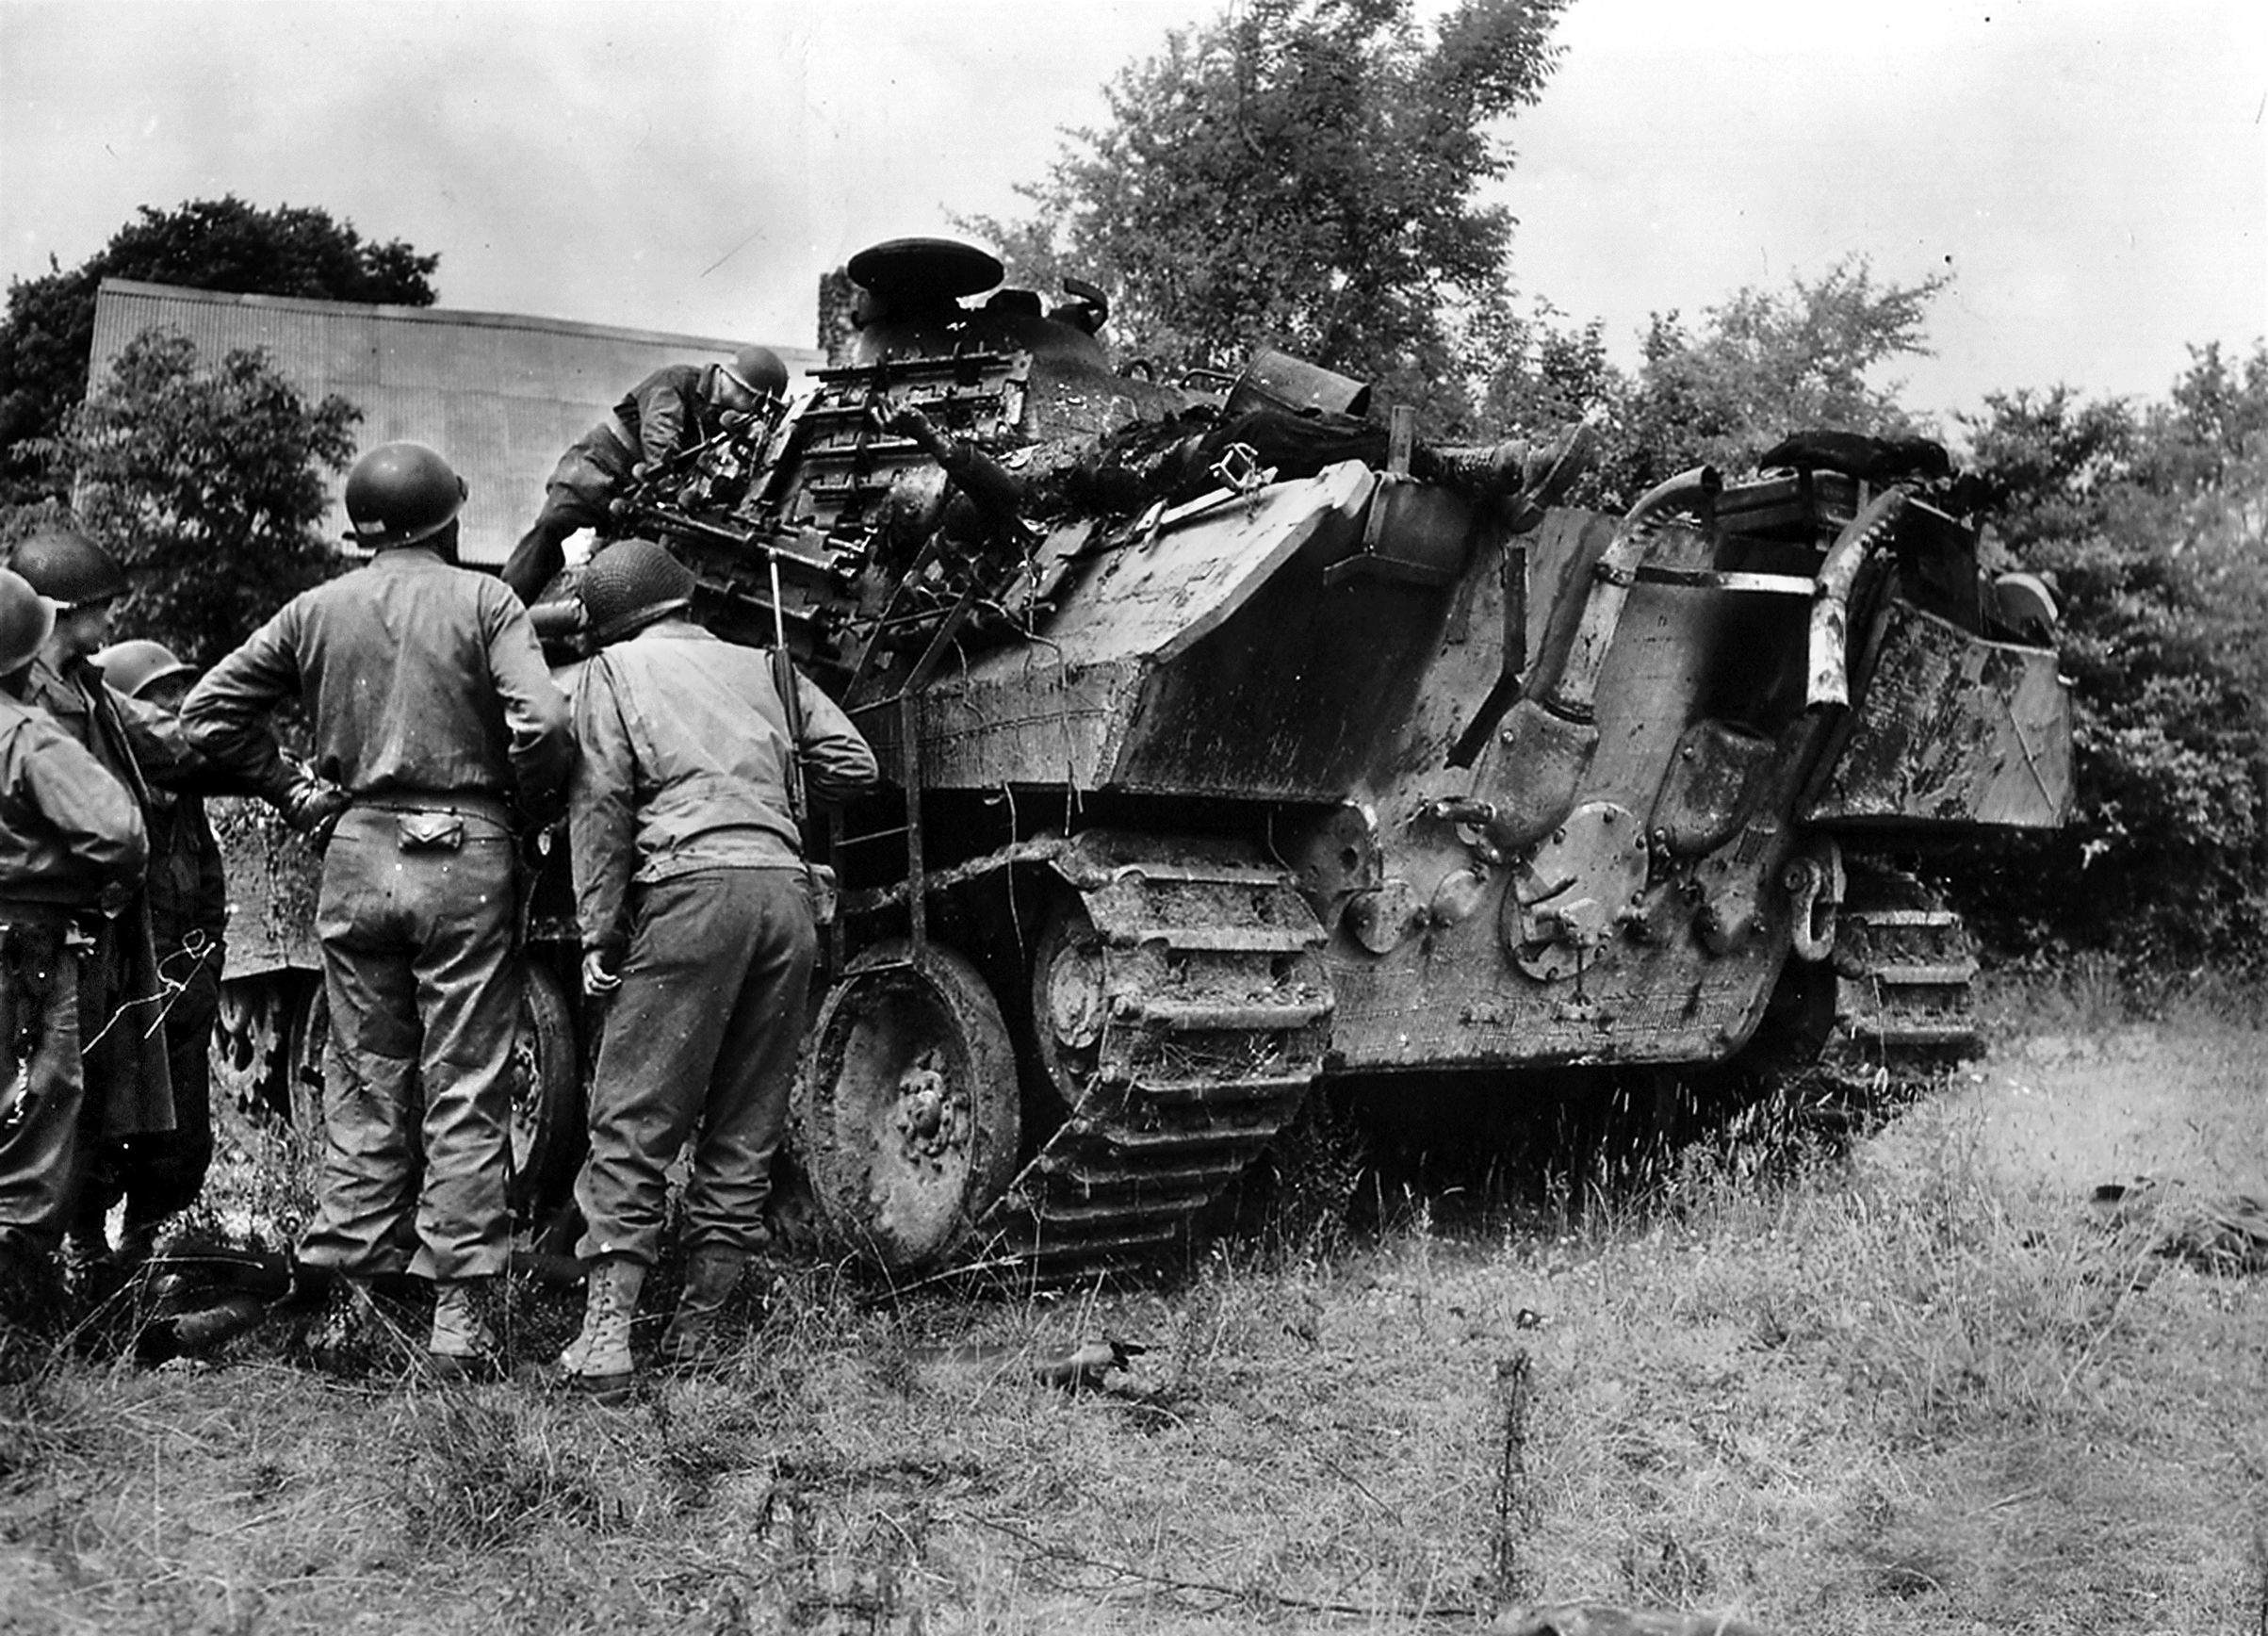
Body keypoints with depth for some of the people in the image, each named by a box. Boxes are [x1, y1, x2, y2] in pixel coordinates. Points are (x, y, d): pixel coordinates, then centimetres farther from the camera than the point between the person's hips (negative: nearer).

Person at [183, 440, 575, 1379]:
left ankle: (345, 1293, 13)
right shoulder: (483, 601, -2)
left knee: (363, 1087, 12)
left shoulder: (316, 610, 9)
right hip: (463, 853, -3)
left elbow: (208, 713, 9)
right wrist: (533, 806, 3)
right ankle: (459, 1314, 0)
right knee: (465, 1092, 1)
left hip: (358, 851, 3)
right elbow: (541, 724, -14)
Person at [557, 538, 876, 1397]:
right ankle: (695, 1334, 12)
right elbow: (853, 766, 16)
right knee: (745, 1134, 9)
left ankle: (605, 1333, -10)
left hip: (690, 886, -4)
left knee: (631, 1125, -2)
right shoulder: (764, 666, 23)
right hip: (786, 892, 4)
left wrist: (598, 933, -1)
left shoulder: (614, 670, 12)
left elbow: (600, 803, 0)